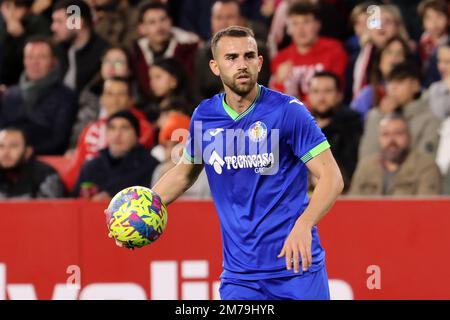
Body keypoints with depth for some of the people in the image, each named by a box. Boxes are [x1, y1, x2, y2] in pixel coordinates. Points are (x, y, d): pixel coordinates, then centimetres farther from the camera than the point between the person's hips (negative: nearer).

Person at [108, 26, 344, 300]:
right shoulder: (204, 117, 5)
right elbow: (184, 172, 23)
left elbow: (332, 177, -11)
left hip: (297, 268, -3)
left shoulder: (288, 110, -8)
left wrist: (303, 225, -28)